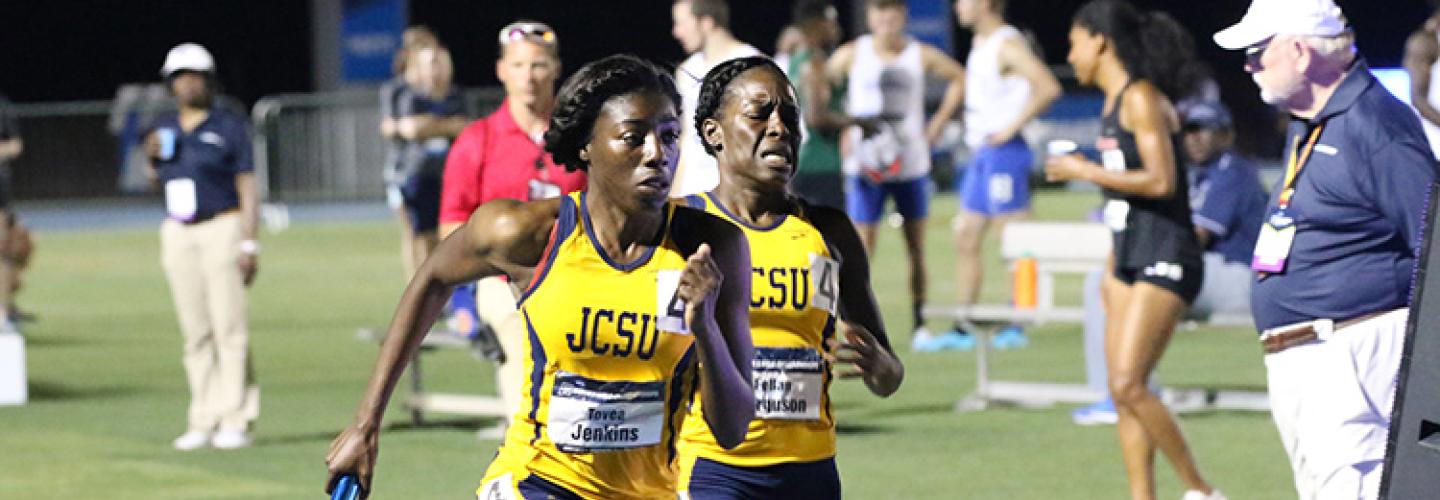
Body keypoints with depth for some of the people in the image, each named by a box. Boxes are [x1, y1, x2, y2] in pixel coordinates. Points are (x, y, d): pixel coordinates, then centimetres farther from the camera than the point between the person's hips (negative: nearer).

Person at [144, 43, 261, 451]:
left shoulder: (230, 127, -2)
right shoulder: (164, 128, 12)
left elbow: (247, 188, -5)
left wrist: (249, 245, -14)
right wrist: (153, 158, 0)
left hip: (222, 229, -5)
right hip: (177, 234, 5)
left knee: (229, 329, -9)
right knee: (196, 333, 5)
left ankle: (236, 421, -9)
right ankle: (204, 422, 7)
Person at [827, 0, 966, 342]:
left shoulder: (921, 56, 0)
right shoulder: (852, 55, -3)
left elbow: (959, 79, 15)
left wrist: (938, 123, 6)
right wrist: (842, 128, -8)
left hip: (911, 162, 2)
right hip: (865, 163, -2)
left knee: (916, 245, 8)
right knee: (862, 247, -8)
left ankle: (919, 322, 19)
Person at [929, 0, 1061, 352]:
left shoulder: (1007, 45, -14)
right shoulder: (980, 43, 16)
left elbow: (1048, 88, -27)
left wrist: (1011, 127, -21)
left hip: (1003, 152, -10)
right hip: (981, 153, 10)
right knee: (965, 239, 9)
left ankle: (1015, 327, -5)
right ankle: (961, 331, 12)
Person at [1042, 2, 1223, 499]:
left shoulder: (1141, 99, -13)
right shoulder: (1114, 102, 15)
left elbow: (1160, 181, -22)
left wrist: (1084, 171, -14)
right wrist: (1113, 269, 23)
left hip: (1165, 261, -10)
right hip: (1132, 257, 10)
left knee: (1128, 385, -16)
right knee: (1123, 392, 5)